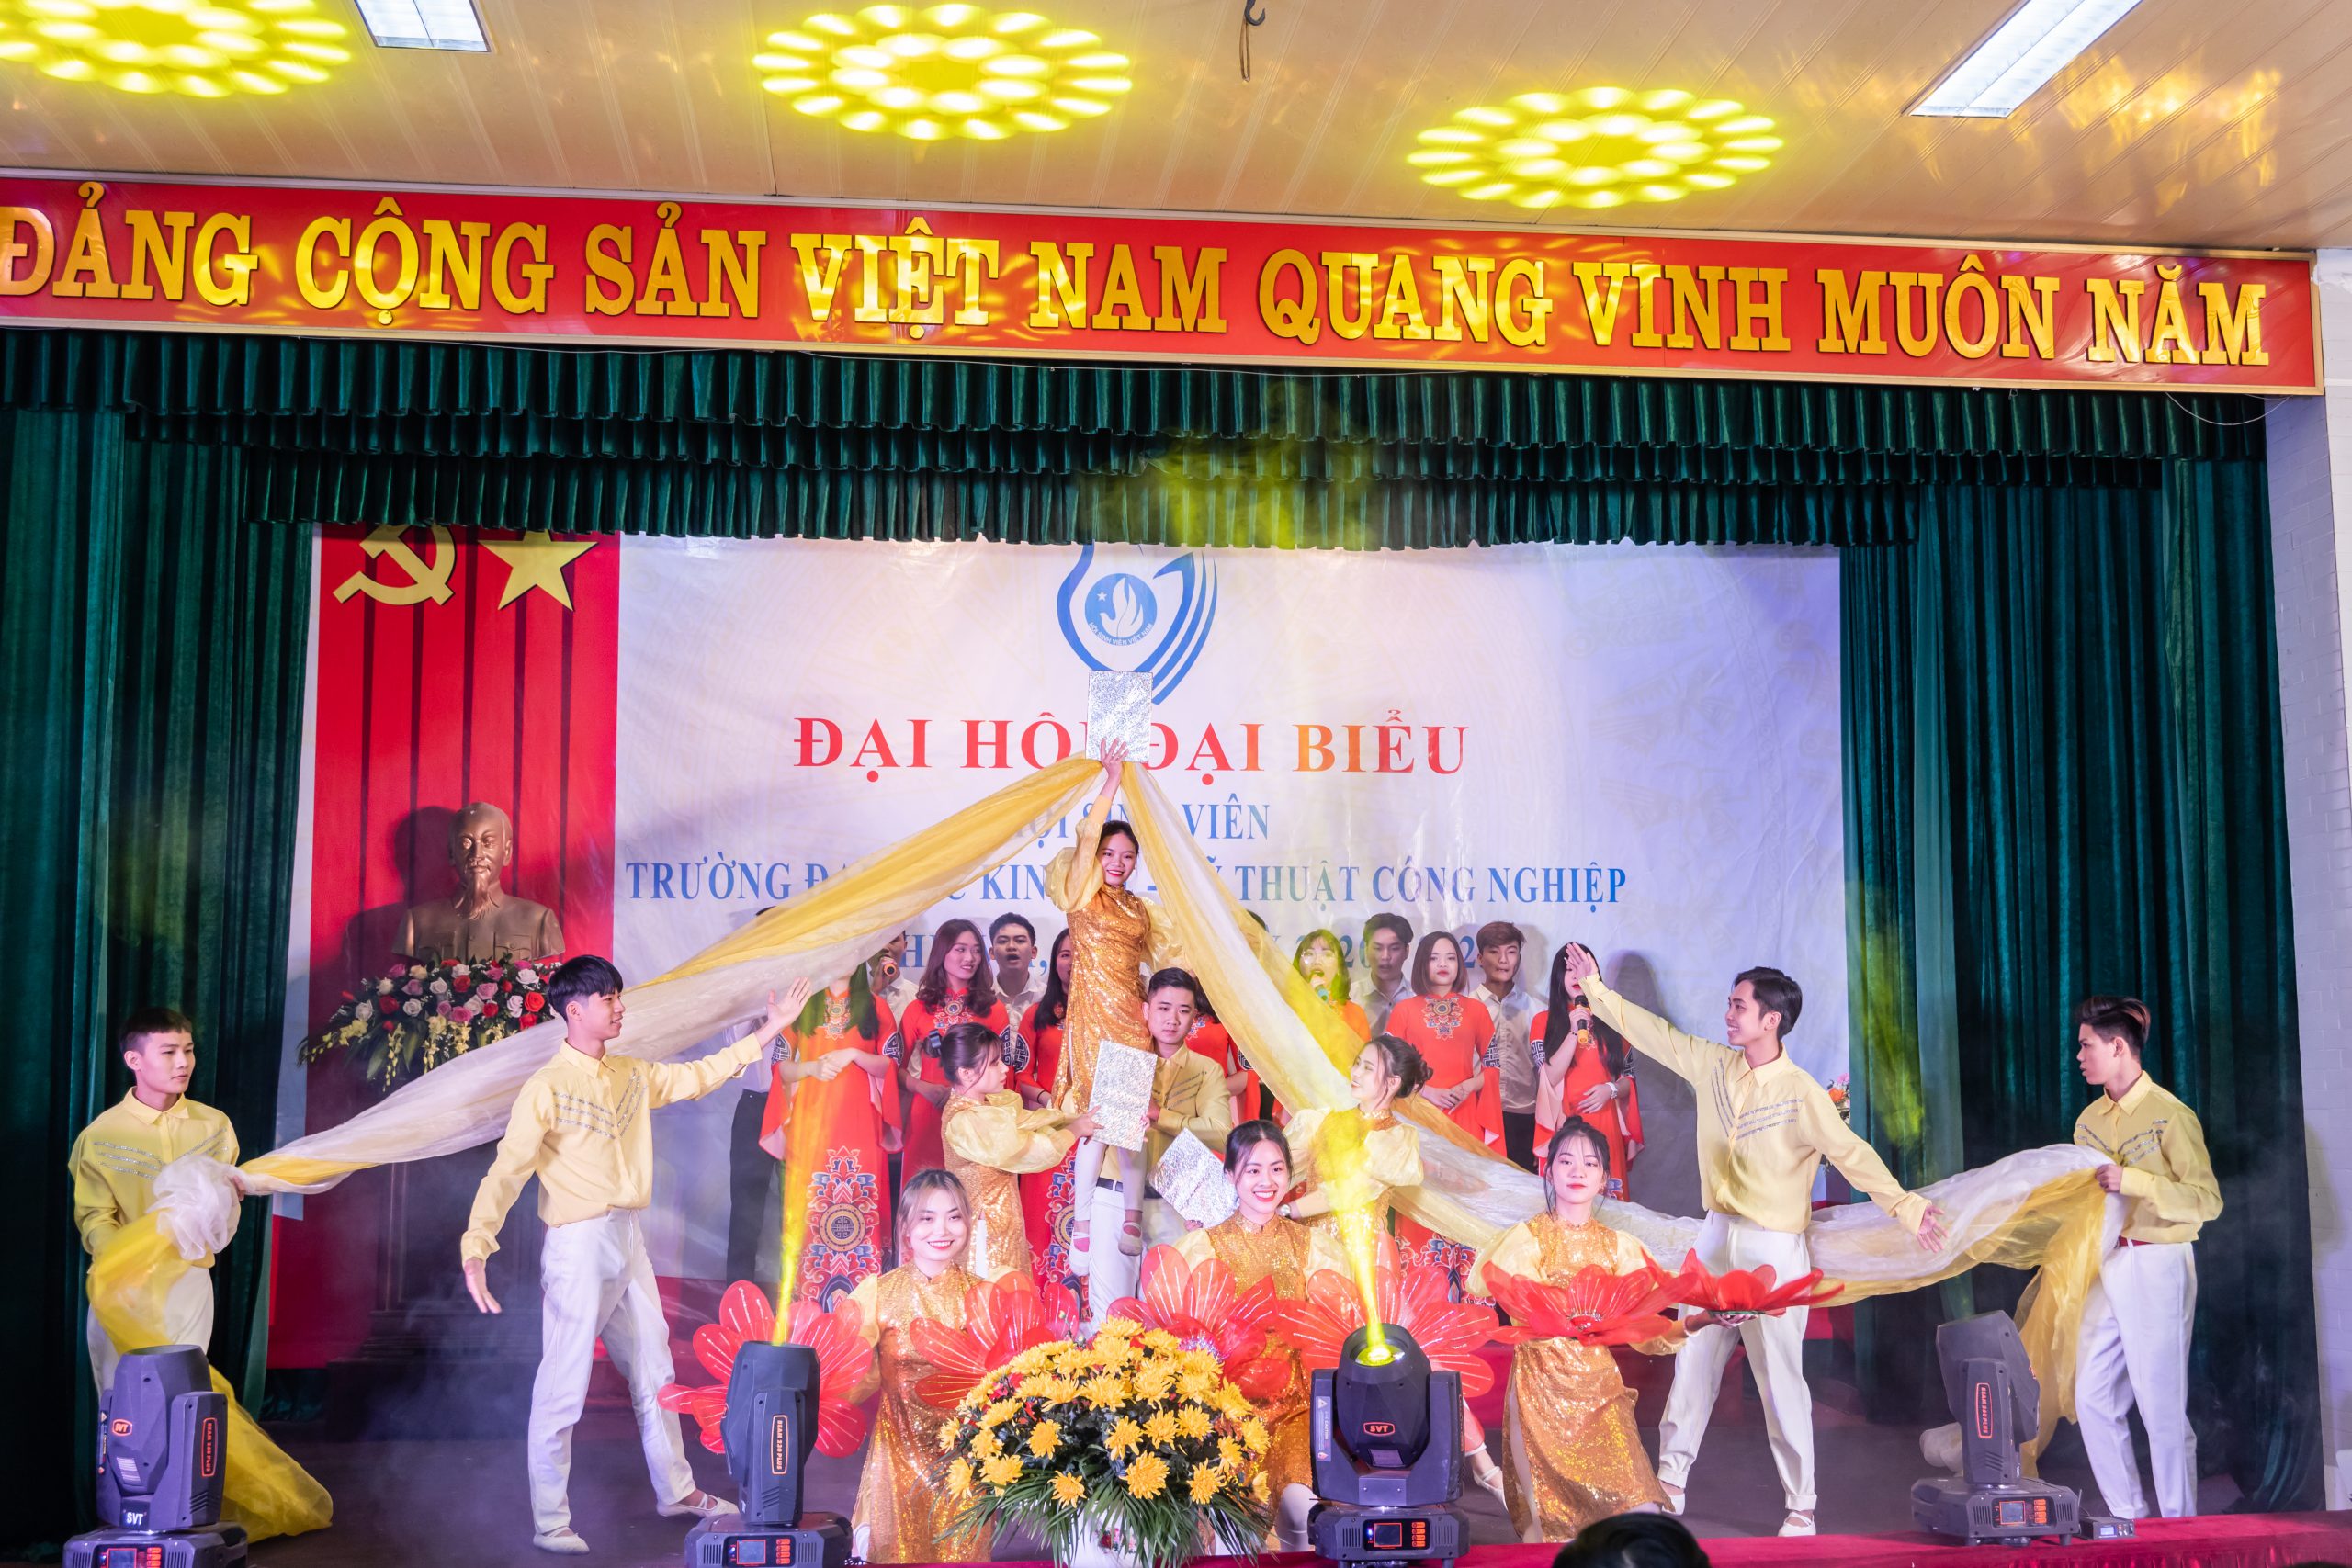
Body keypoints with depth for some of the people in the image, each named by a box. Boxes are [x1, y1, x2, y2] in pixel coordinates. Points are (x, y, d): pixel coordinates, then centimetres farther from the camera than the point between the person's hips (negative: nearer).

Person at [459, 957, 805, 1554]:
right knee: (562, 1388, -3)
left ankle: (676, 1491, 32)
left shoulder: (632, 1075, 9)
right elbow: (506, 1171, -18)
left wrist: (769, 1031, 19)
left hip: (629, 1241, 7)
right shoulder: (546, 1088, -13)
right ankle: (549, 1522, 9)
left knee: (654, 1374, 17)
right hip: (578, 1246, -7)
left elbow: (696, 1077, 21)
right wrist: (475, 1251, -28)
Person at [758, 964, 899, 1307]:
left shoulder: (875, 1008, 11)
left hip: (858, 1123, 0)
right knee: (809, 1205, -5)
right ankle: (807, 1300, -1)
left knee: (858, 1205, -7)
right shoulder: (802, 1006, 13)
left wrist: (853, 1054, -9)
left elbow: (888, 1067, 7)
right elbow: (782, 1067, 10)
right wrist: (812, 1067, -9)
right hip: (810, 1121, 1)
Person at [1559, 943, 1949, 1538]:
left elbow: (1852, 1154, -18)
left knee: (1781, 1379, -2)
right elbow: (1654, 1034, 10)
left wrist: (1904, 1205, -28)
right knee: (1692, 1364, 11)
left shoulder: (1801, 1092, -15)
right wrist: (1595, 990, 12)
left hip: (1774, 1249, -6)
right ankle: (1669, 1485, 21)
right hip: (1716, 1240, 6)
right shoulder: (1713, 1065, 2)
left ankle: (1801, 1508, 9)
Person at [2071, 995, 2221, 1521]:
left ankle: (2180, 1530, 7)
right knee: (2094, 1399, 6)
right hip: (2105, 1266, 7)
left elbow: (2207, 1200, -15)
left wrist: (2133, 1181, -23)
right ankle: (2129, 1520, 17)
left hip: (2157, 1266, -7)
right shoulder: (2090, 1120, 12)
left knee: (2162, 1407, -3)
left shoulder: (2169, 1114, -9)